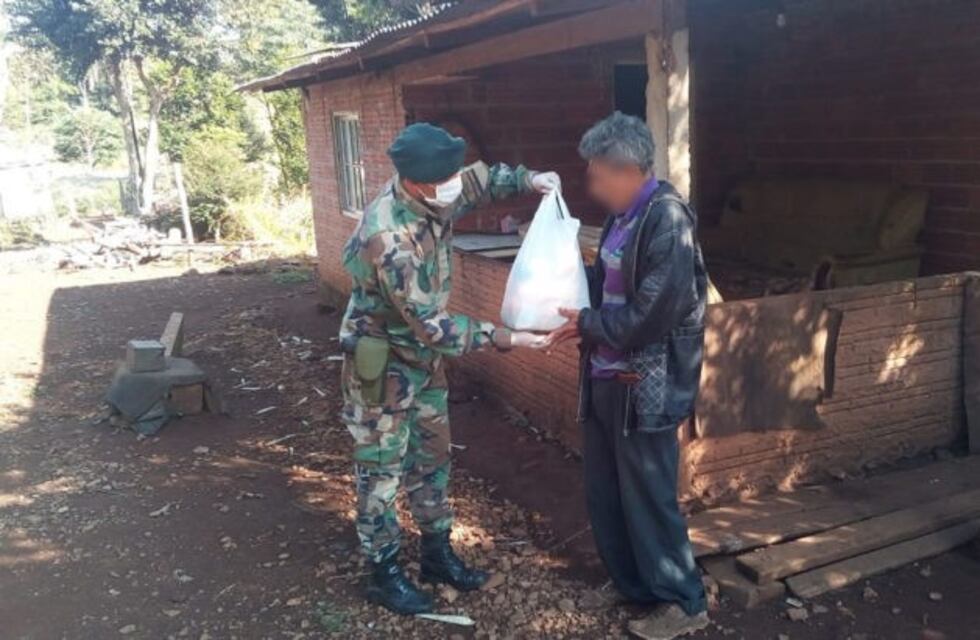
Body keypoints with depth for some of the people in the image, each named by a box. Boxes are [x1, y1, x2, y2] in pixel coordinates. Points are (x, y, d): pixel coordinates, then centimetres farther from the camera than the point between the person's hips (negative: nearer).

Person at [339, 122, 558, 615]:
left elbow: (482, 179, 13)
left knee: (432, 455, 17)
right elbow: (428, 322, -31)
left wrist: (528, 180, -6)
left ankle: (437, 554, 34)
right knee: (381, 469, 6)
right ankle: (383, 573, 23)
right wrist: (499, 338, -28)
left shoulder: (434, 198, -9)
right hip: (381, 360, -8)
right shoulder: (389, 237, -33)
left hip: (423, 353, 8)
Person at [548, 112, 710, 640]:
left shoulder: (667, 219, -19)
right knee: (605, 492, 19)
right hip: (606, 376, 9)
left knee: (648, 497, 4)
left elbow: (654, 314, -24)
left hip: (645, 385, -9)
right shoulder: (623, 217, 7)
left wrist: (587, 323, -14)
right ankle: (634, 586, 38)